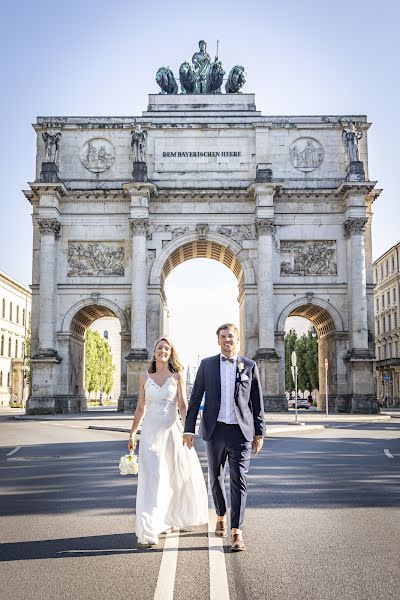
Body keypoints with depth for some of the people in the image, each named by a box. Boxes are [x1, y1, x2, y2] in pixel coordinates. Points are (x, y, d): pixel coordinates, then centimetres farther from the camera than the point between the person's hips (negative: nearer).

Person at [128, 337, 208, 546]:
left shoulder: (177, 376, 1)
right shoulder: (145, 377, 6)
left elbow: (183, 405, -4)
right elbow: (140, 408, 12)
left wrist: (188, 428, -19)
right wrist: (132, 433, 14)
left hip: (172, 430, 0)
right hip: (150, 432, 0)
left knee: (178, 476, 12)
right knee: (151, 478, -7)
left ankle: (169, 518, 38)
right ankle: (148, 531, -5)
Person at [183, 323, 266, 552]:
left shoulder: (250, 366, 2)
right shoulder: (207, 365, 3)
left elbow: (258, 403, 6)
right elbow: (195, 398, 4)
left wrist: (260, 433, 3)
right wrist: (189, 429, -2)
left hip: (241, 431, -1)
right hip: (215, 430, 2)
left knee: (239, 481, -6)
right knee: (216, 478, 15)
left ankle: (237, 532, -2)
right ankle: (221, 517, 37)